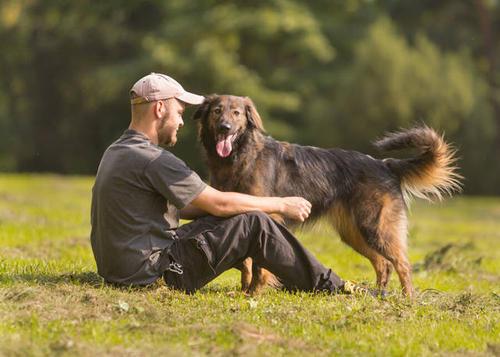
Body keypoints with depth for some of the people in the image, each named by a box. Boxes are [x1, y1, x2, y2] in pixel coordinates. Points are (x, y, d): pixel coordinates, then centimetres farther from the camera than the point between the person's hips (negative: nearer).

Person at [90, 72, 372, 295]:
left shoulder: (117, 152, 14)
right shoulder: (151, 159, -18)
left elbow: (177, 207, 19)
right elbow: (218, 203, -14)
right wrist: (281, 204, -1)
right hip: (150, 274, -10)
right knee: (253, 223, -6)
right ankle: (327, 286, 6)